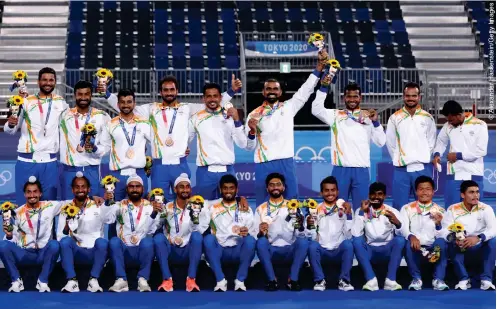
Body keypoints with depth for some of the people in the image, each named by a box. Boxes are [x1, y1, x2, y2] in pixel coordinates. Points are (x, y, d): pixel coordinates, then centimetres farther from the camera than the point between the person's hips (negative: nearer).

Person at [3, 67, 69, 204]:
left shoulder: (60, 103, 6)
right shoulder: (26, 102, 2)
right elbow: (9, 131, 2)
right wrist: (10, 124, -20)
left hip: (49, 162, 1)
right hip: (26, 160, -1)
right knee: (23, 204, 1)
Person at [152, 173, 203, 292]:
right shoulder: (167, 207, 4)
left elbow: (198, 231, -10)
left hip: (188, 251, 0)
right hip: (170, 251, 1)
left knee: (197, 236, -29)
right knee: (158, 237, -27)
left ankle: (191, 280, -36)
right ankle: (167, 280, -34)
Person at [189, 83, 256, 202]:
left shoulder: (230, 117, 4)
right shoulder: (196, 118, 7)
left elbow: (243, 144, -6)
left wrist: (236, 120, -16)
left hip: (227, 171, 0)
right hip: (205, 172, 0)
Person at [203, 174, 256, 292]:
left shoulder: (245, 208, 10)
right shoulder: (214, 208, 8)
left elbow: (251, 230, -5)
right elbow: (223, 230, -3)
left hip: (239, 250, 0)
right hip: (220, 250, 0)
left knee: (250, 240, -31)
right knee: (208, 238, -31)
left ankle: (240, 281, -23)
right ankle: (221, 281, -26)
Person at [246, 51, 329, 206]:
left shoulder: (288, 107, 10)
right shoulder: (254, 115, 9)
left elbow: (306, 90, 4)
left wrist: (320, 65, -4)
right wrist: (251, 130, -13)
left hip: (285, 163, 0)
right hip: (263, 165, 0)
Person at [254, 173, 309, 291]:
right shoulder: (261, 209, 8)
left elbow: (300, 235, 0)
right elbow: (254, 236, 3)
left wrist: (301, 226, -23)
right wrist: (260, 233, -20)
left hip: (290, 250, 0)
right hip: (270, 251, 0)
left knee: (303, 241, -30)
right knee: (261, 242, -32)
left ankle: (293, 279, -23)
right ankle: (272, 280, -23)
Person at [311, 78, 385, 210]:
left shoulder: (368, 117, 10)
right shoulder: (336, 115, 9)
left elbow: (381, 142, 5)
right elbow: (316, 110, -6)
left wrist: (375, 122, -9)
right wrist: (324, 88, -13)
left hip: (361, 169, 1)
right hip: (340, 169, 0)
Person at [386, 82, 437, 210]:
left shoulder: (427, 118, 6)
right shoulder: (395, 118, 3)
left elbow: (431, 141, 11)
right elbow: (390, 142, 8)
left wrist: (423, 158, 5)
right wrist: (398, 159, 5)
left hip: (422, 168, 1)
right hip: (401, 169, 0)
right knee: (399, 207, 1)